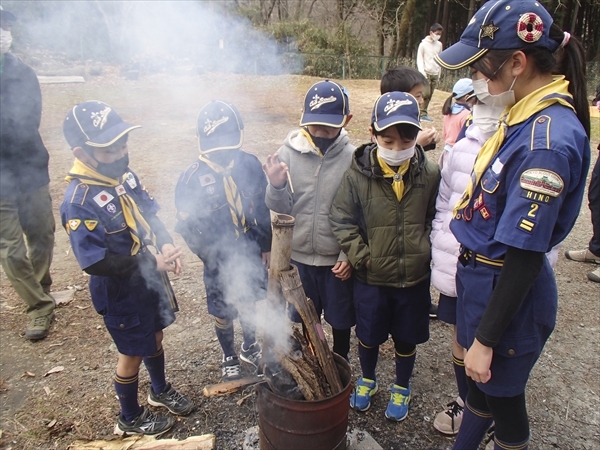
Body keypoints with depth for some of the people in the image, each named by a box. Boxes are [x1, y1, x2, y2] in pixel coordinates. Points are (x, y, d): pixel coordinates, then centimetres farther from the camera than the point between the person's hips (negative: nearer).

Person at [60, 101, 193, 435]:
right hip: (121, 294, -7)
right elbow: (96, 262, -29)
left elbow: (151, 215, 5)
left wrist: (167, 245, -12)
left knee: (155, 337, 25)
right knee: (133, 353, 13)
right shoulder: (79, 202, -27)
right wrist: (152, 262, -27)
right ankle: (131, 419, 40)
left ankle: (161, 391, 53)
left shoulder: (124, 174, -6)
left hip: (152, 279, 7)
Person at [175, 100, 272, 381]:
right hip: (220, 262, -2)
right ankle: (229, 359, 43)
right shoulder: (192, 179, -19)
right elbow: (188, 228, -14)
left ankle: (249, 348, 49)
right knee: (223, 314, 17)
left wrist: (266, 245, 3)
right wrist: (216, 261, -15)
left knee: (249, 304, 22)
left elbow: (264, 208, 0)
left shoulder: (250, 165, -11)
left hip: (251, 255, 3)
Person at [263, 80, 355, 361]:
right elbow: (279, 211, -7)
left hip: (337, 260, -1)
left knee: (340, 319, 19)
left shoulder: (353, 158, -12)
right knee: (303, 320, 21)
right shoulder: (289, 152, -8)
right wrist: (276, 186, -26)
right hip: (298, 257, 2)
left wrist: (350, 255, -12)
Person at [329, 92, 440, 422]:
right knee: (368, 335, 20)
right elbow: (341, 221, -8)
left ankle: (401, 388, 46)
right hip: (371, 278, 0)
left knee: (406, 339, 19)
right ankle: (367, 380, 49)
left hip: (414, 279, 1)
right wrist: (362, 256, -12)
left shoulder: (430, 174, -11)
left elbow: (436, 220, 1)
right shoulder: (358, 174, -14)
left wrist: (427, 252, -8)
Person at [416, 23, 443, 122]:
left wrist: (439, 72, 13)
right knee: (426, 94, -12)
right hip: (426, 73, -5)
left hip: (435, 74, 5)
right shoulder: (424, 44, -4)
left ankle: (423, 113, 9)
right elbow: (419, 59, -5)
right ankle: (422, 114, -4)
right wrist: (422, 72, -15)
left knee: (429, 95, 3)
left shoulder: (439, 44, 10)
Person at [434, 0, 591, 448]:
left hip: (508, 295, -8)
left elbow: (526, 256, -25)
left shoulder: (547, 141, -27)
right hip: (480, 278, 9)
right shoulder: (524, 117, 1)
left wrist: (486, 339, -19)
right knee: (480, 382, 27)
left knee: (502, 394, 16)